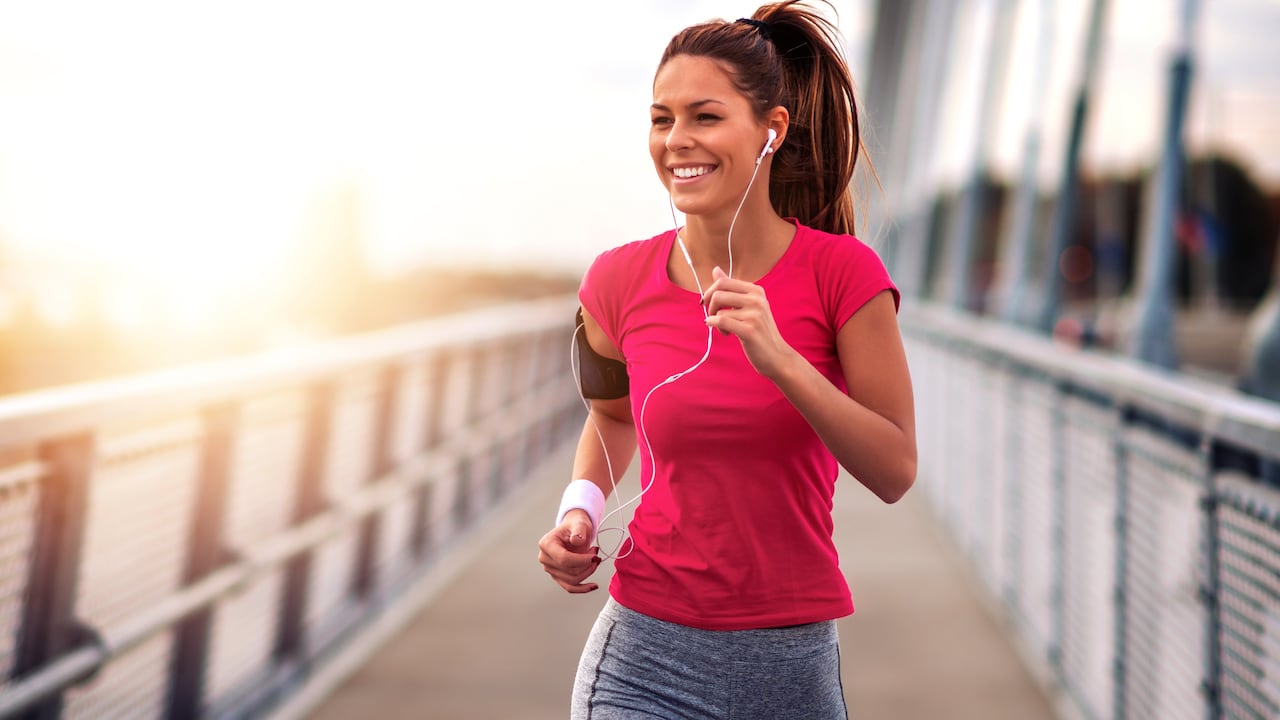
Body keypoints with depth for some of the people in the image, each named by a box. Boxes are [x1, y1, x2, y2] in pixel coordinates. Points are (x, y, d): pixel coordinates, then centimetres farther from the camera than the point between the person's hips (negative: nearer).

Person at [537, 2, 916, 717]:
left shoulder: (843, 273, -9)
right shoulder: (622, 281, -2)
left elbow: (896, 470, -11)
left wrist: (781, 361, -23)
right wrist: (582, 507, 0)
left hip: (794, 659, -1)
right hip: (648, 655, 1)